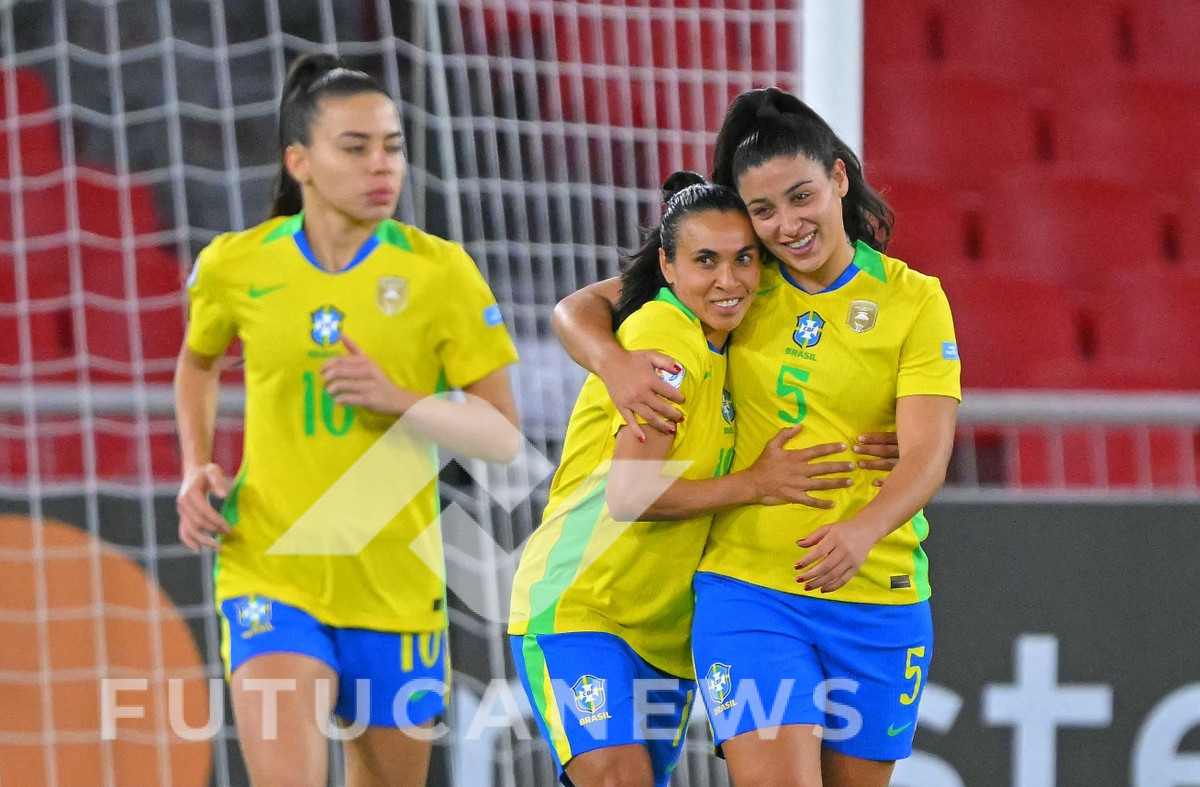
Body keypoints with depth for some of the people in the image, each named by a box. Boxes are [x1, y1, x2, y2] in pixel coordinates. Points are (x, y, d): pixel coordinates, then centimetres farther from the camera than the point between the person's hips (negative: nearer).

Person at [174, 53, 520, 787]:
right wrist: (197, 470, 7)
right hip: (271, 569, -1)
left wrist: (402, 400, -20)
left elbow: (504, 436, -4)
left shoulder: (440, 270, -4)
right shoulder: (235, 266, 0)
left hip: (397, 581, 1)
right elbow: (198, 362, 22)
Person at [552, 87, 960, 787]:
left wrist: (863, 531, -32)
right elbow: (579, 309, 9)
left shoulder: (914, 300, -1)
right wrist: (615, 362, -15)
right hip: (749, 590, 0)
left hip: (880, 597, 0)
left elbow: (928, 454, -12)